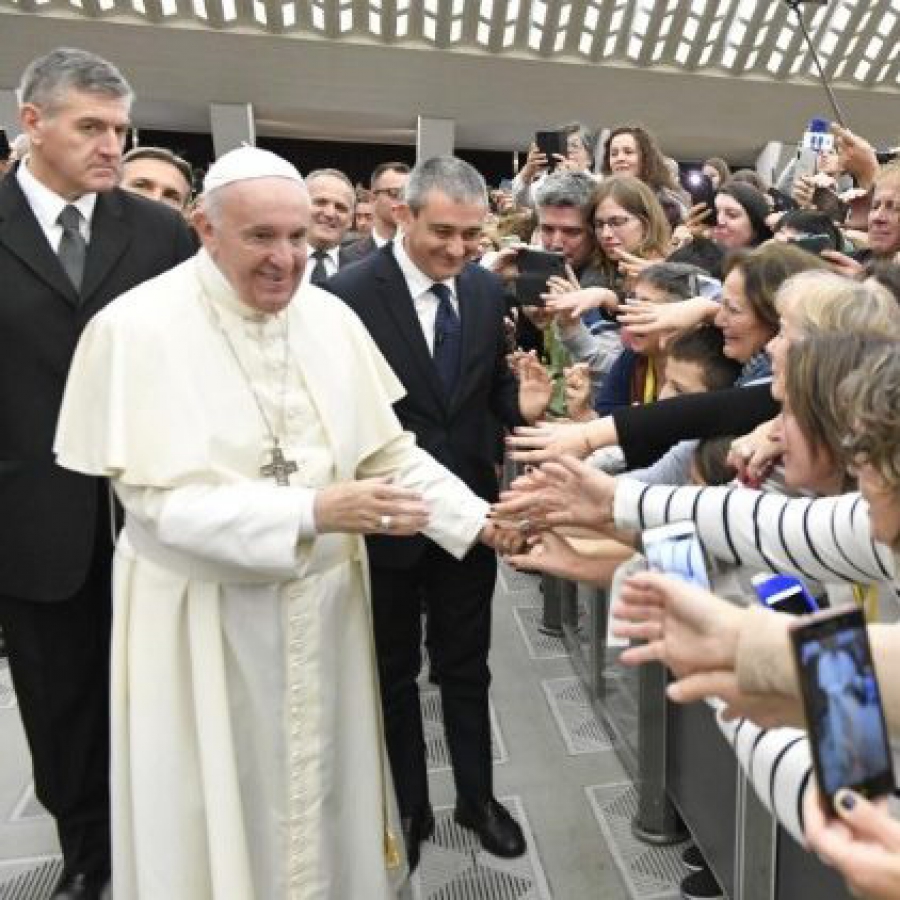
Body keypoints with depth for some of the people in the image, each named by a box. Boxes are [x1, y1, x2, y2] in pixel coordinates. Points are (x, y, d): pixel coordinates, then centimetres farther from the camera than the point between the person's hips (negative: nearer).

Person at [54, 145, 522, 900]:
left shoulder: (330, 316, -1)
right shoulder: (136, 329, -14)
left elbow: (388, 451, 1)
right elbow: (160, 500, -19)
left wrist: (482, 521, -11)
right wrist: (313, 511, -29)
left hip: (323, 600, 4)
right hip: (205, 615, -3)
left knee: (322, 787, 20)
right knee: (223, 810, 15)